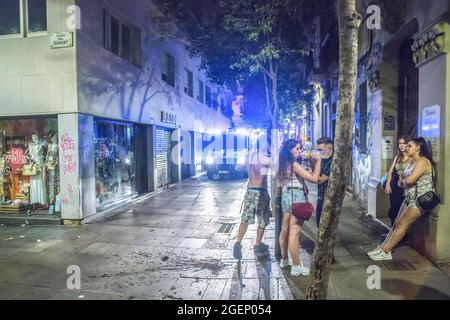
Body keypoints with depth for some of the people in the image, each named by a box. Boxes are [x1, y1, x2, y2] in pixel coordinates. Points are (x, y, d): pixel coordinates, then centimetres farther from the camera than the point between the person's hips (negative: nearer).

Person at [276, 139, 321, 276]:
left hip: (287, 196, 10)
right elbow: (314, 178, -19)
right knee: (294, 233, -6)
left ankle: (284, 260, 25)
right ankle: (296, 267, 1)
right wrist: (318, 161, -9)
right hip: (296, 198, -10)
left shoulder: (285, 164, 11)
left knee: (285, 229, 14)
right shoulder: (294, 165, -16)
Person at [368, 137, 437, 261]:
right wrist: (403, 182, -11)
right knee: (397, 223, 3)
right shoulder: (412, 162, 15)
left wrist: (403, 181, -5)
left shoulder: (422, 161, -17)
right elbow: (401, 182, 12)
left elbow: (409, 180, -28)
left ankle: (385, 252, -5)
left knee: (402, 223, -9)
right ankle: (382, 248, 2)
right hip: (410, 198, 9)